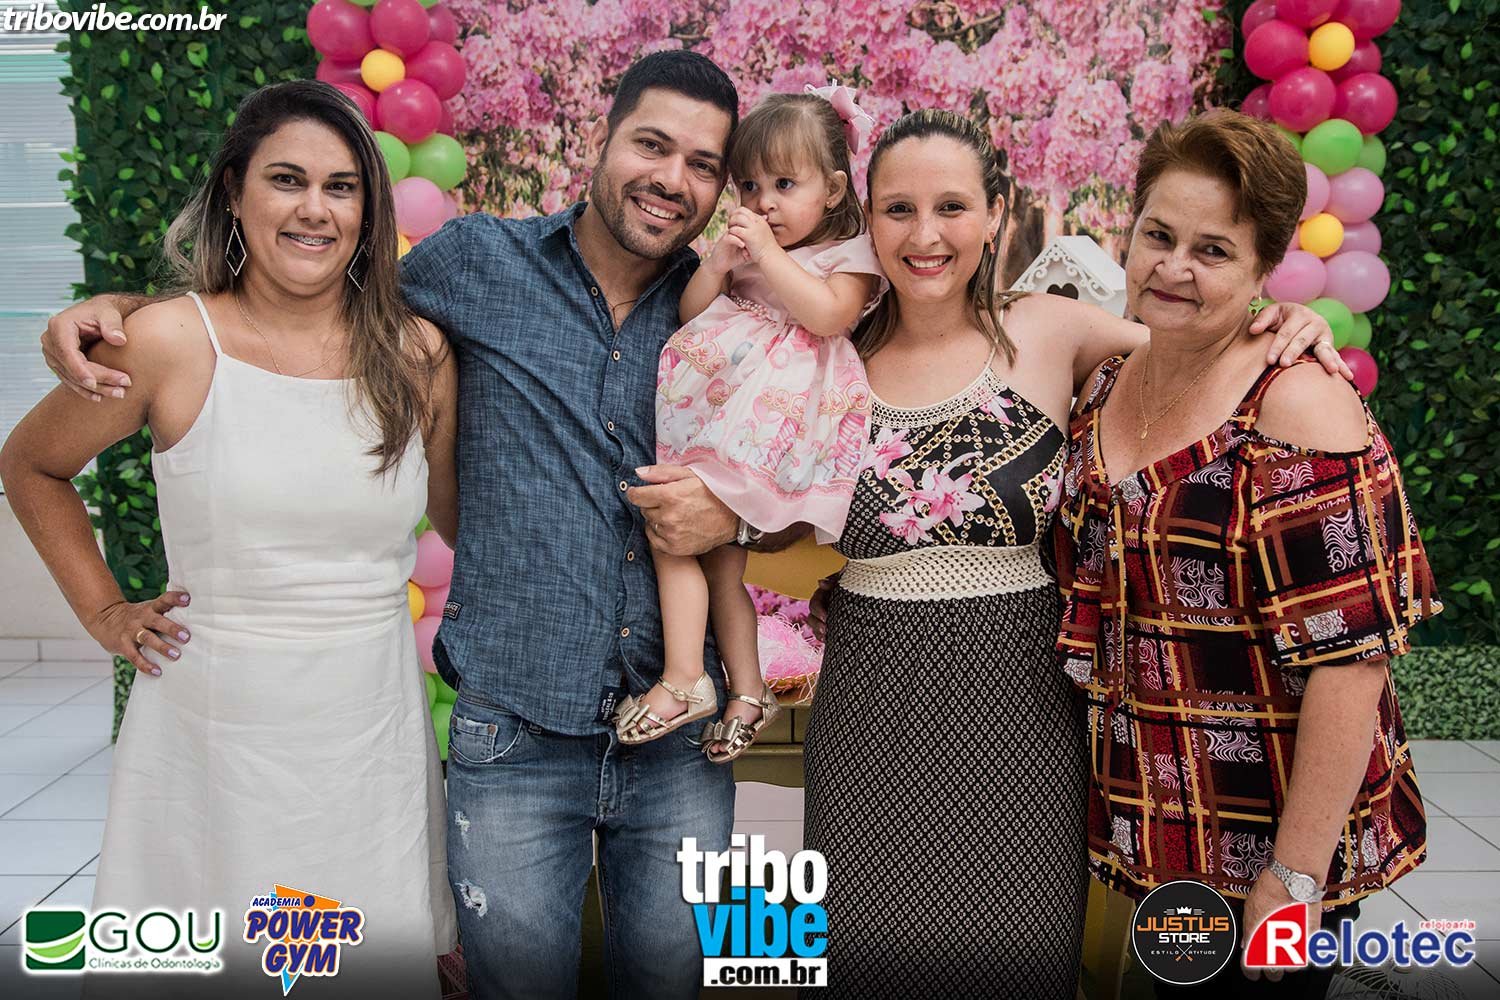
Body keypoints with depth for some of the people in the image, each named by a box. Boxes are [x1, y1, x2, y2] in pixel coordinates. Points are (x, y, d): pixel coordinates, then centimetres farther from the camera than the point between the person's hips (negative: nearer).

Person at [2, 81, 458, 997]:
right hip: (209, 735, -2)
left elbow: (459, 517, 13)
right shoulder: (171, 343, -7)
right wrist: (105, 613, 4)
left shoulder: (420, 356, 0)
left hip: (373, 732, 2)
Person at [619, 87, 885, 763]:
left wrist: (768, 254, -14)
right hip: (722, 406, 7)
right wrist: (722, 259, -3)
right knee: (718, 558, 7)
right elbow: (690, 314, 13)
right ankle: (747, 690, 16)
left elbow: (830, 314, -17)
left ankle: (684, 680, -9)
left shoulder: (850, 253, 2)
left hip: (782, 418, -7)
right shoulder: (747, 245, 20)